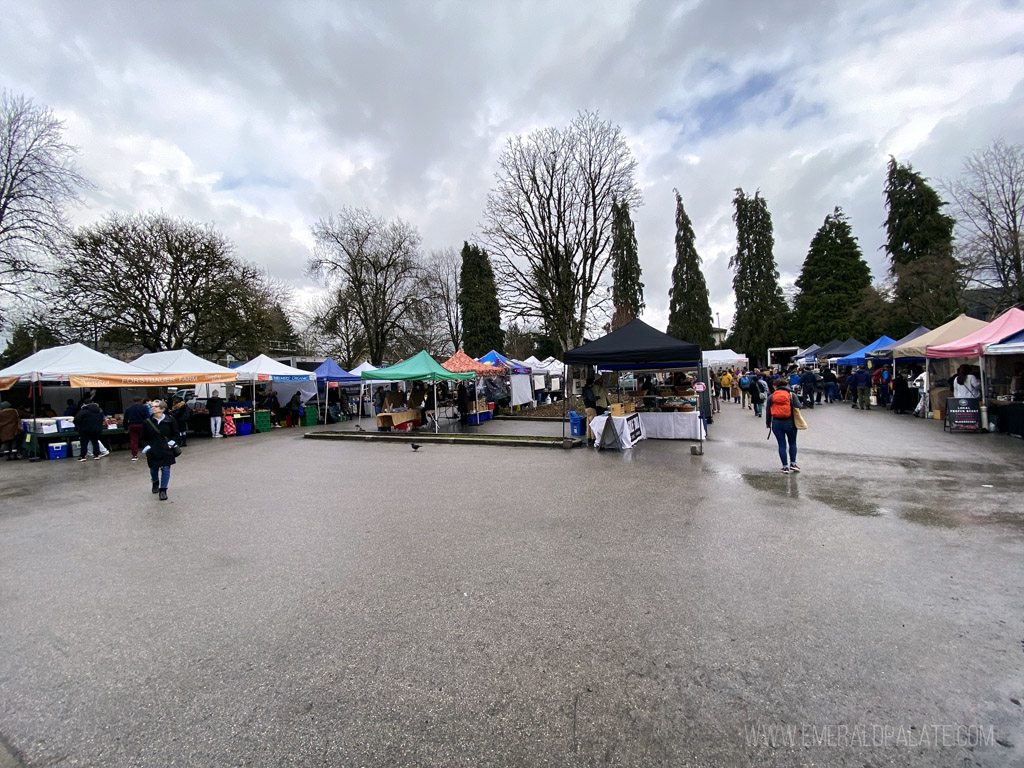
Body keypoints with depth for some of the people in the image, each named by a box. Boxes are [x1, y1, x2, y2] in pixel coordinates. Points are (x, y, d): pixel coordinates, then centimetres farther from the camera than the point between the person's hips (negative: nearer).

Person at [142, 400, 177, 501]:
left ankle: (163, 490, 9)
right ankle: (155, 483, 45)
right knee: (153, 469, 14)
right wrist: (146, 447, -3)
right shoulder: (147, 422, -2)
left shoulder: (170, 421, -5)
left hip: (166, 450, -1)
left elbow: (175, 433, 6)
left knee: (166, 470, -1)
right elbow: (143, 438, 6)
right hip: (153, 451, 1)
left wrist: (171, 442, -5)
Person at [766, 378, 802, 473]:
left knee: (782, 445, 6)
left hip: (776, 424, 1)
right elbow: (798, 407, -11)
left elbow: (768, 411, 5)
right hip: (790, 423, -1)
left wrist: (768, 423, 15)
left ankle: (785, 467, 8)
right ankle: (792, 463, 15)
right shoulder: (791, 395, 0)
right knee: (792, 443, 18)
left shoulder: (771, 396, 3)